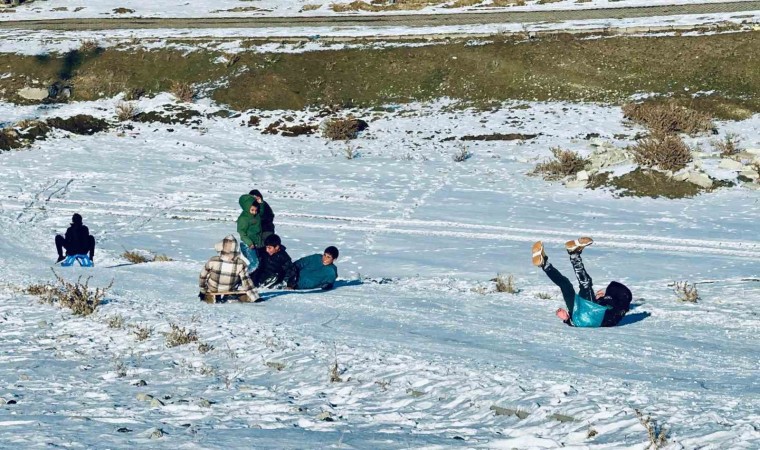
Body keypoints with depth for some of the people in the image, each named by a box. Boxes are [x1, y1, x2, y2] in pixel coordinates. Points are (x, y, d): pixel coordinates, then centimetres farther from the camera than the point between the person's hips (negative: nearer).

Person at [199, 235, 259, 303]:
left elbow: (202, 277, -11)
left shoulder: (213, 260, -26)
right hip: (230, 291, -1)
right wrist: (255, 297, -7)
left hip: (212, 291, 1)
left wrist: (202, 292, 6)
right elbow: (246, 282, -19)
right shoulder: (240, 264, -28)